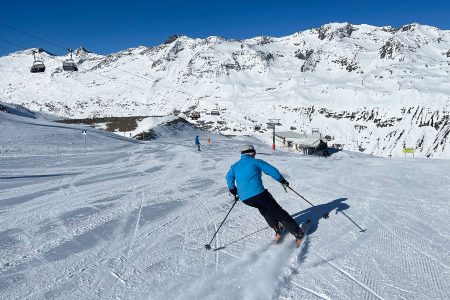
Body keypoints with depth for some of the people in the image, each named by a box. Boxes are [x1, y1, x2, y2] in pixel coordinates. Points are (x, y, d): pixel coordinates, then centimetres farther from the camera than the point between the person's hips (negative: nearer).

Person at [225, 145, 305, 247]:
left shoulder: (235, 166, 18)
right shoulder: (256, 162, 7)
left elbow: (229, 178, 7)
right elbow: (272, 171, 3)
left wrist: (233, 191, 21)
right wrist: (282, 181, 16)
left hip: (244, 198, 4)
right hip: (259, 193, -4)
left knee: (264, 209, 30)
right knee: (277, 212, 7)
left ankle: (277, 229, 21)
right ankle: (298, 233, 7)